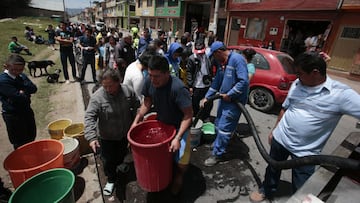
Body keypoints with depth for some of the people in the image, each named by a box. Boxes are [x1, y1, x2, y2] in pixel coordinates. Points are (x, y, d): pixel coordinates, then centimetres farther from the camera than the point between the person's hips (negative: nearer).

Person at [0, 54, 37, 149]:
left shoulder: (22, 76, 1)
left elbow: (34, 88, -7)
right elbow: (18, 97, -27)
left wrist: (23, 91, -22)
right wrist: (26, 92, -10)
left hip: (27, 110, 7)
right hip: (13, 115, -7)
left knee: (31, 136, 21)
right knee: (20, 143, 7)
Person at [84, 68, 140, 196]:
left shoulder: (127, 91, -15)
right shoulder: (97, 97, -23)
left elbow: (136, 107, -1)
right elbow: (89, 117, -25)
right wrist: (91, 137, -34)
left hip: (124, 134, 3)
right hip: (106, 137, -2)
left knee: (121, 155, 27)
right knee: (108, 160, 11)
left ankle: (119, 165, 61)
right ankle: (111, 179, 39)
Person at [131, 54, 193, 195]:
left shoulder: (178, 88, -34)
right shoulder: (149, 81, -17)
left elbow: (188, 115, -27)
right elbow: (147, 102, 0)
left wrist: (177, 138, -31)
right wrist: (136, 120, -4)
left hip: (179, 126, -4)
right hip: (161, 123, 5)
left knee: (181, 161, -8)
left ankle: (178, 176, 28)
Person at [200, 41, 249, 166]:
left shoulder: (237, 59, -18)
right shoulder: (222, 63, 9)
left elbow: (244, 81, -26)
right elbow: (216, 82, 15)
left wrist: (230, 95, -20)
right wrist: (206, 97, 13)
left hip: (234, 100, -9)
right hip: (224, 98, 9)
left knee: (224, 128, -3)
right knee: (219, 124, 19)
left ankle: (217, 154, 11)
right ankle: (218, 145, 40)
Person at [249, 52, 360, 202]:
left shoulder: (341, 93, -18)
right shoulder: (297, 84, -2)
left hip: (305, 151, -4)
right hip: (280, 139, 4)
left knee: (300, 190, 14)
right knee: (272, 169, 25)